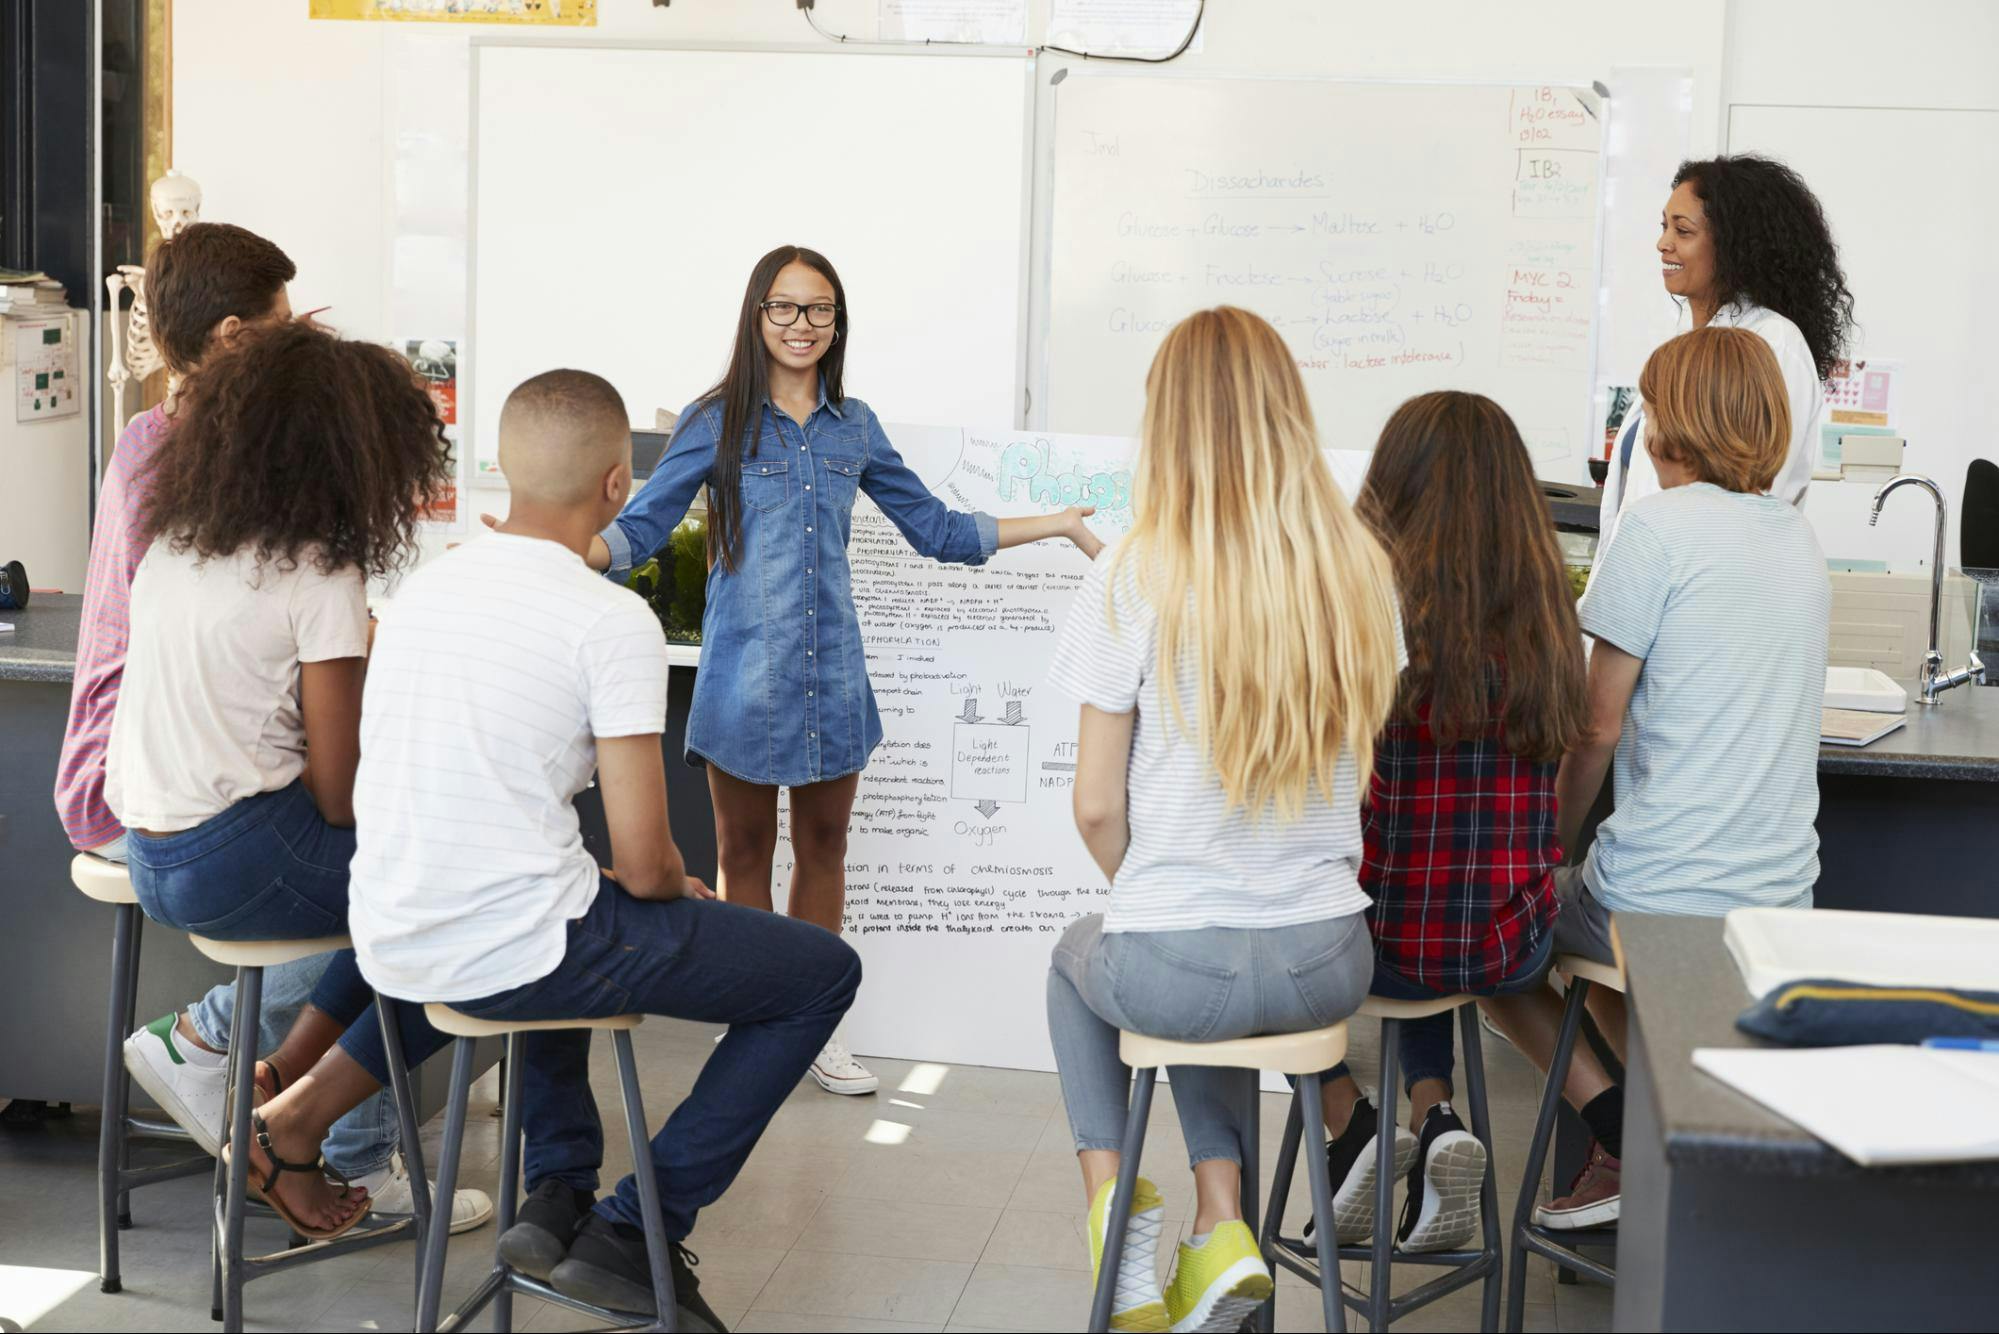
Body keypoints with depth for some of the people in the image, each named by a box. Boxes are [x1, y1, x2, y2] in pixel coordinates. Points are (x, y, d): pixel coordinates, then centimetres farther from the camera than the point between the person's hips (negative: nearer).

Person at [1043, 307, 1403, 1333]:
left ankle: (1112, 1193, 20)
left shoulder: (1133, 580, -14)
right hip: (1328, 964, 3)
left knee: (1077, 954, 33)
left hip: (1176, 967, -3)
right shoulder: (1362, 572, -3)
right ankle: (1221, 1227, 23)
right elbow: (1356, 763, 10)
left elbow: (1098, 808, -8)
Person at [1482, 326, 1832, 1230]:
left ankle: (1621, 1130, 4)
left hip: (1661, 901, -7)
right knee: (1590, 901, 33)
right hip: (1783, 900, 7)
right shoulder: (1799, 537, 11)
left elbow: (1597, 725, -10)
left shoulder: (1661, 526, -11)